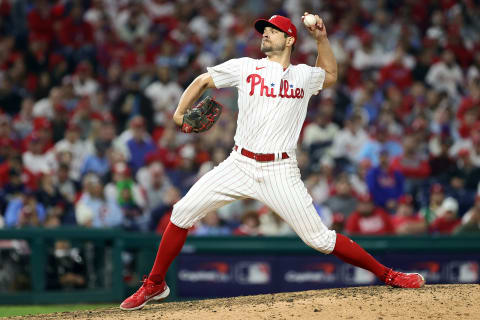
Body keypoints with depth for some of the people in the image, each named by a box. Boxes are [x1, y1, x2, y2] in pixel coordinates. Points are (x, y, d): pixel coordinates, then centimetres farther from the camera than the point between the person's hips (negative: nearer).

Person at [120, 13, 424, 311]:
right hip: (240, 164, 1)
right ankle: (154, 285, 8)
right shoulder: (245, 68, 5)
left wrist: (322, 38, 17)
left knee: (319, 238, -7)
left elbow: (330, 75, 31)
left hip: (280, 172, -1)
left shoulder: (304, 75, 9)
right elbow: (203, 81, 14)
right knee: (183, 213, -8)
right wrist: (180, 113, -1)